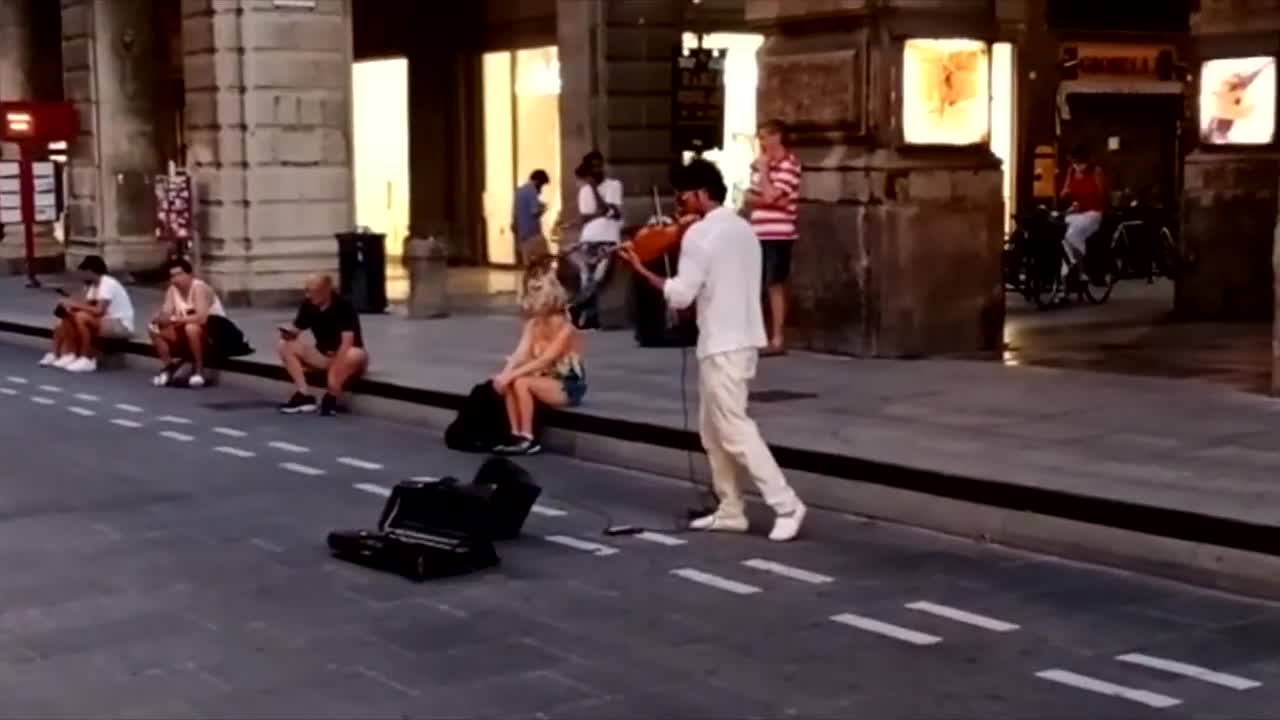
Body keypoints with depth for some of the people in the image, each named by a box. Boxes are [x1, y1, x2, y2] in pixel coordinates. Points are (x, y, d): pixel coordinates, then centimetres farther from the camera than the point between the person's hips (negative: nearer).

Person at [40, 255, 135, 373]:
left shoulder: (108, 284, -19)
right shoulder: (93, 285, 11)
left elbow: (99, 311, -28)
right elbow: (88, 306, 3)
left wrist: (75, 304, -20)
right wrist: (71, 305, -15)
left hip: (122, 326, -10)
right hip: (107, 321, 10)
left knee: (81, 317, -28)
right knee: (69, 315, 4)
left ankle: (86, 360, -19)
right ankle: (69, 355, -2)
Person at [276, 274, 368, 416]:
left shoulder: (343, 306, -22)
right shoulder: (308, 305, -5)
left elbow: (347, 342, -29)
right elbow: (295, 331, 3)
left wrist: (335, 370, -36)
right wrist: (288, 332, -21)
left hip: (343, 357, -6)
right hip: (323, 356, 6)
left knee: (355, 355, -40)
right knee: (286, 346, -11)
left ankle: (331, 397, -20)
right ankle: (304, 396, -18)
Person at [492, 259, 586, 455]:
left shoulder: (564, 327, -18)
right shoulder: (533, 324, 2)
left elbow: (543, 361, -26)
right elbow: (519, 354, -9)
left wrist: (512, 374, -32)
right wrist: (505, 373, -29)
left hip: (569, 386, -7)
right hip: (546, 381, 7)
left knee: (521, 383, -27)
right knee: (507, 383, -16)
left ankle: (528, 439, -22)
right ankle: (516, 434, -15)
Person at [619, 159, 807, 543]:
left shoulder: (700, 234, -13)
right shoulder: (743, 229, 13)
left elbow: (681, 295, -17)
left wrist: (641, 270, -7)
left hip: (722, 345, -9)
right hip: (743, 339, 9)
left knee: (735, 431, -6)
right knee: (712, 429, 15)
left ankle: (786, 505, -8)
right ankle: (730, 511, 17)